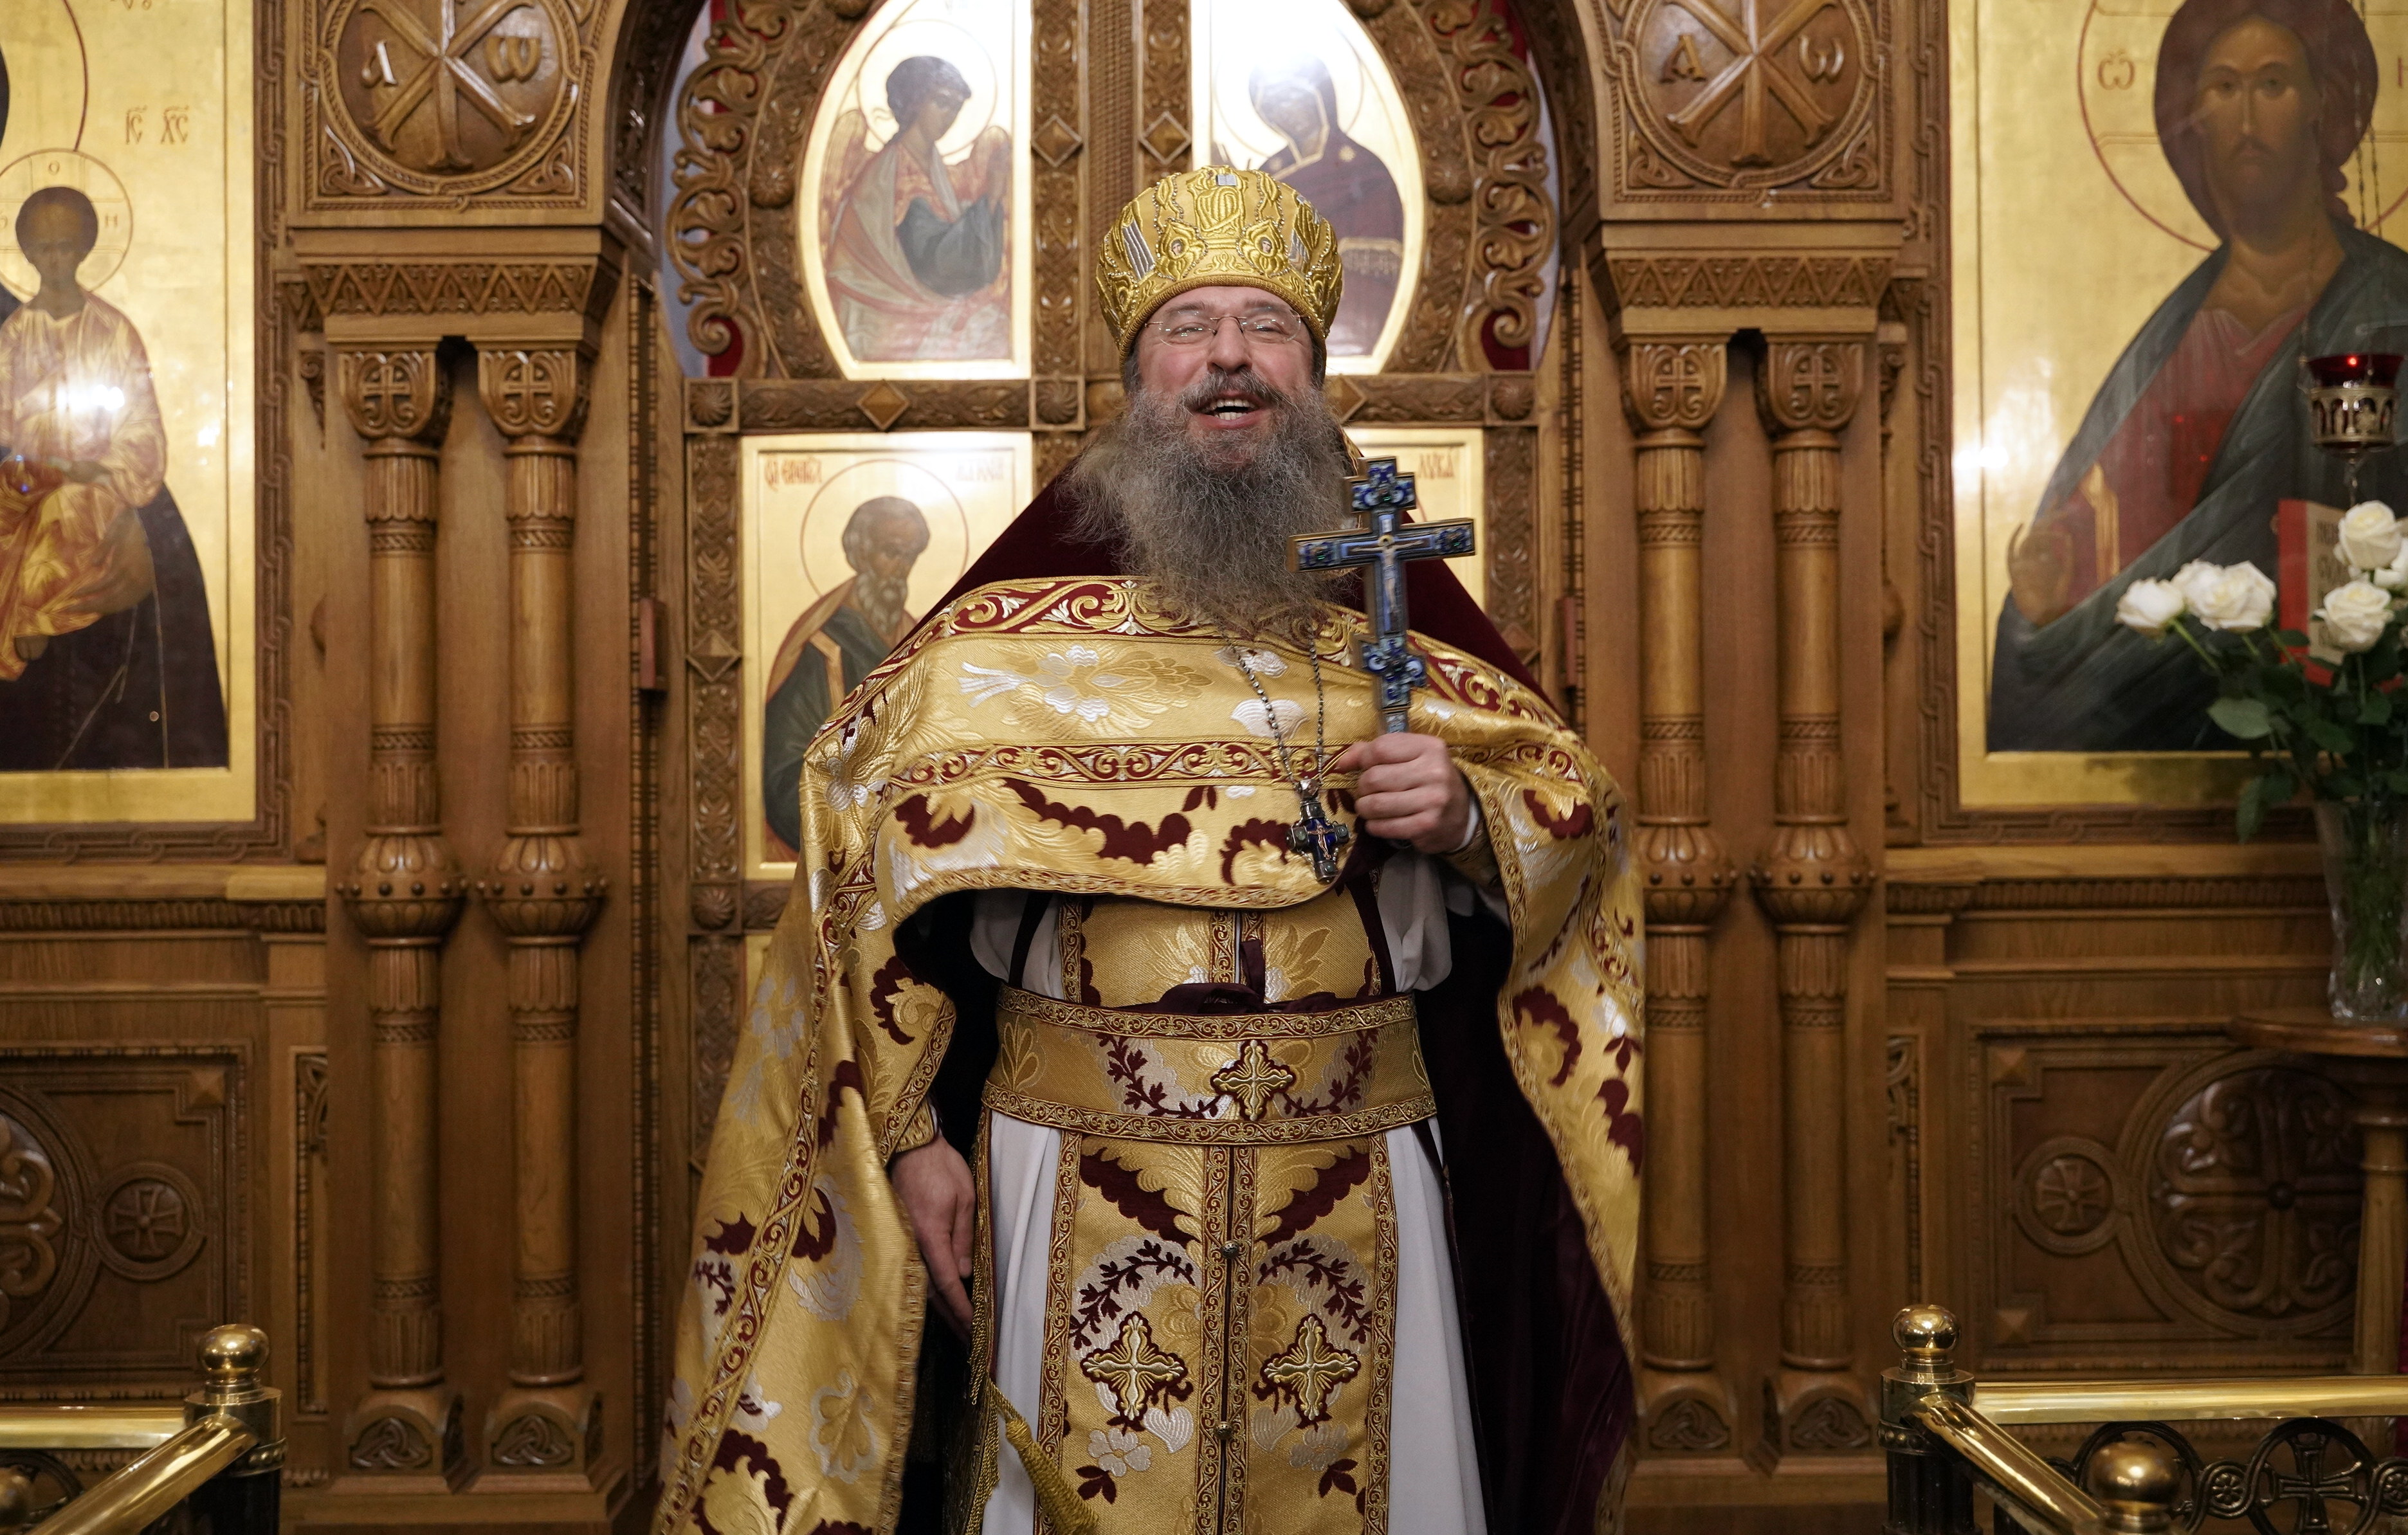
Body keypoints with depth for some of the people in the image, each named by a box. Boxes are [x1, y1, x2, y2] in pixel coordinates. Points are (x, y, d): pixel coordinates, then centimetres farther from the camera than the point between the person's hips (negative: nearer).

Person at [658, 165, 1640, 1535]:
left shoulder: (1392, 588, 7)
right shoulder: (1030, 599, 0)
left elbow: (1578, 806, 10)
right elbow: (880, 831, -4)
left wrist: (1467, 816, -13)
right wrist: (908, 1129, -8)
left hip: (1353, 1176, 2)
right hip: (1082, 1168, -2)